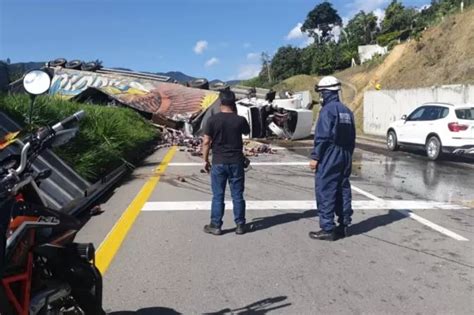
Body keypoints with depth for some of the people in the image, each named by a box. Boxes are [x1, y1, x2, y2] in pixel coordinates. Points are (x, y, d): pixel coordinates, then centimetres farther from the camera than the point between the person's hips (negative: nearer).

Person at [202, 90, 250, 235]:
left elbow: (206, 142, -7)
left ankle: (215, 226, 14)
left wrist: (206, 160, 4)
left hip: (218, 163, -1)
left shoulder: (213, 120, -7)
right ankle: (240, 225, 17)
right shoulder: (240, 120, -5)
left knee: (218, 196, 7)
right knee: (237, 195, 9)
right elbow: (247, 131, 17)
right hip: (236, 162, 1)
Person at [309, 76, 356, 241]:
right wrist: (347, 155, 21)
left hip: (329, 157, -9)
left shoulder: (328, 109, -12)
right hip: (345, 157, 9)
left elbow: (322, 136, -19)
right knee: (343, 190, 13)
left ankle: (327, 229, -2)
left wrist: (315, 157, -15)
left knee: (325, 192, -4)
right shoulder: (346, 111, 14)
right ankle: (343, 226, 19)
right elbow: (352, 137, 16)